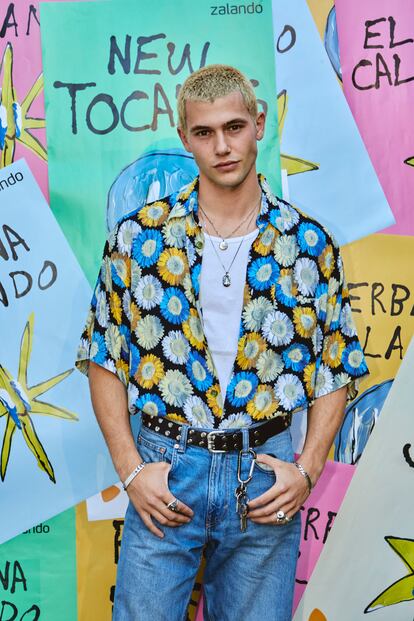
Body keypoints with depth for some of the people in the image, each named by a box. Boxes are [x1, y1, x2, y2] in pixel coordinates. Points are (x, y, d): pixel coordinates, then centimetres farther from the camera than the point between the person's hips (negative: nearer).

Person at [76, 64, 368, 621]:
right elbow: (103, 360, 1)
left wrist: (307, 470, -5)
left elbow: (337, 370, 5)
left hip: (265, 476, 1)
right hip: (164, 473, 0)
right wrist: (131, 468, -5)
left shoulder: (310, 244, -1)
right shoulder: (137, 236, -3)